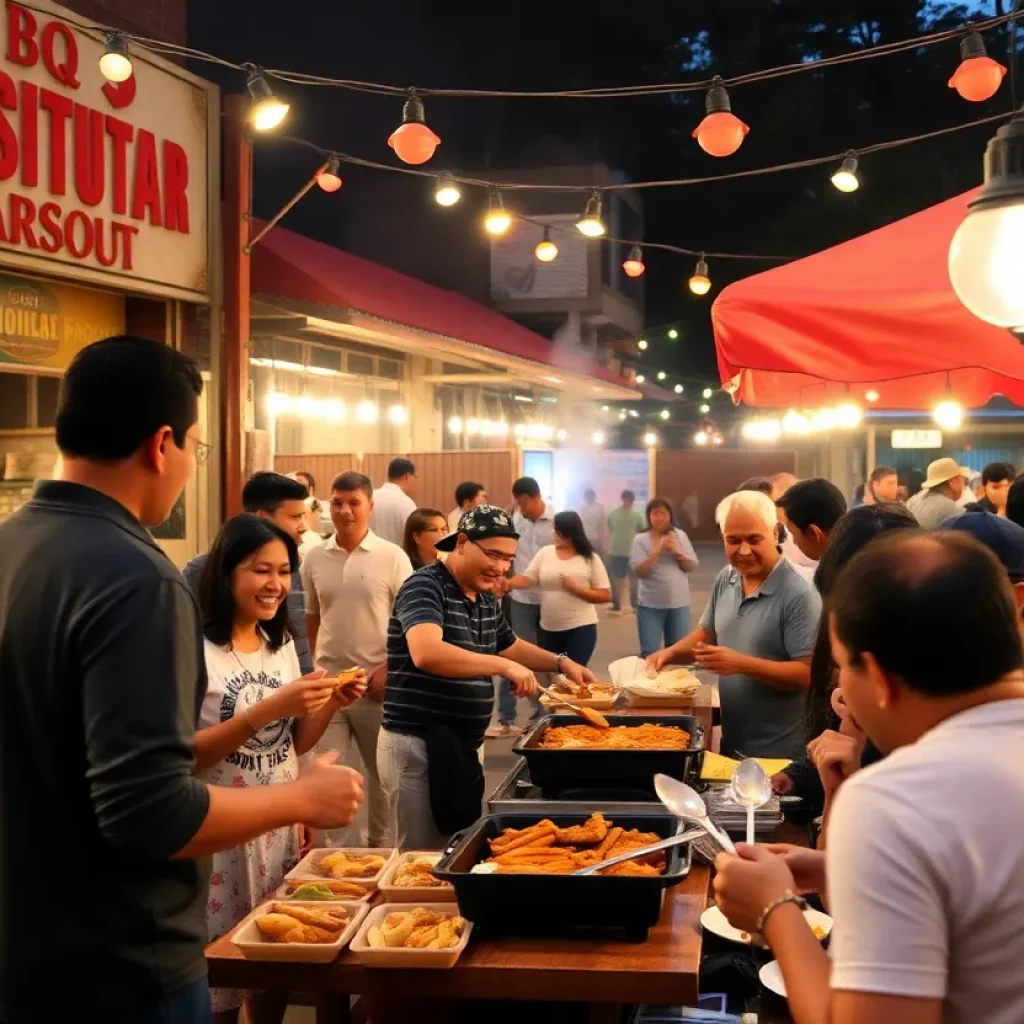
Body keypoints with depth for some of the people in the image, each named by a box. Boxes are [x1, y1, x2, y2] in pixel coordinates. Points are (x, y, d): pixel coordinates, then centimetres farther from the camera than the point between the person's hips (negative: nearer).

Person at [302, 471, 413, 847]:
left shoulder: (393, 557, -6)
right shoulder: (315, 559, 4)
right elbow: (312, 617, 13)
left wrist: (389, 669, -11)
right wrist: (315, 667, 7)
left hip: (376, 683, -2)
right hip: (328, 682, 2)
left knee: (381, 770, 11)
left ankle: (380, 843, 28)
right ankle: (332, 846, 13)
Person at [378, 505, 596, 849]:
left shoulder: (487, 600, 10)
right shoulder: (425, 587, -15)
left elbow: (510, 645, 30)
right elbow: (426, 653, -33)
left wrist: (561, 662, 16)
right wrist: (504, 666, -33)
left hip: (463, 745, 8)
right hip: (418, 746, -8)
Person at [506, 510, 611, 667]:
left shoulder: (590, 559, -5)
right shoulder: (545, 553, 3)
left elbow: (605, 595, -6)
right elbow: (527, 578, -4)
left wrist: (574, 588, -17)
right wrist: (507, 584, -24)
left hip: (580, 628, -4)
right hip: (548, 628, 4)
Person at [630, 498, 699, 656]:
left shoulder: (680, 536, 4)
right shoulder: (641, 539, -3)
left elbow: (692, 566, 1)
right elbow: (639, 571, -11)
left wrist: (677, 551, -14)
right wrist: (656, 552, -21)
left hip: (679, 603, 2)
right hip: (650, 604, -2)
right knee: (649, 652, 1)